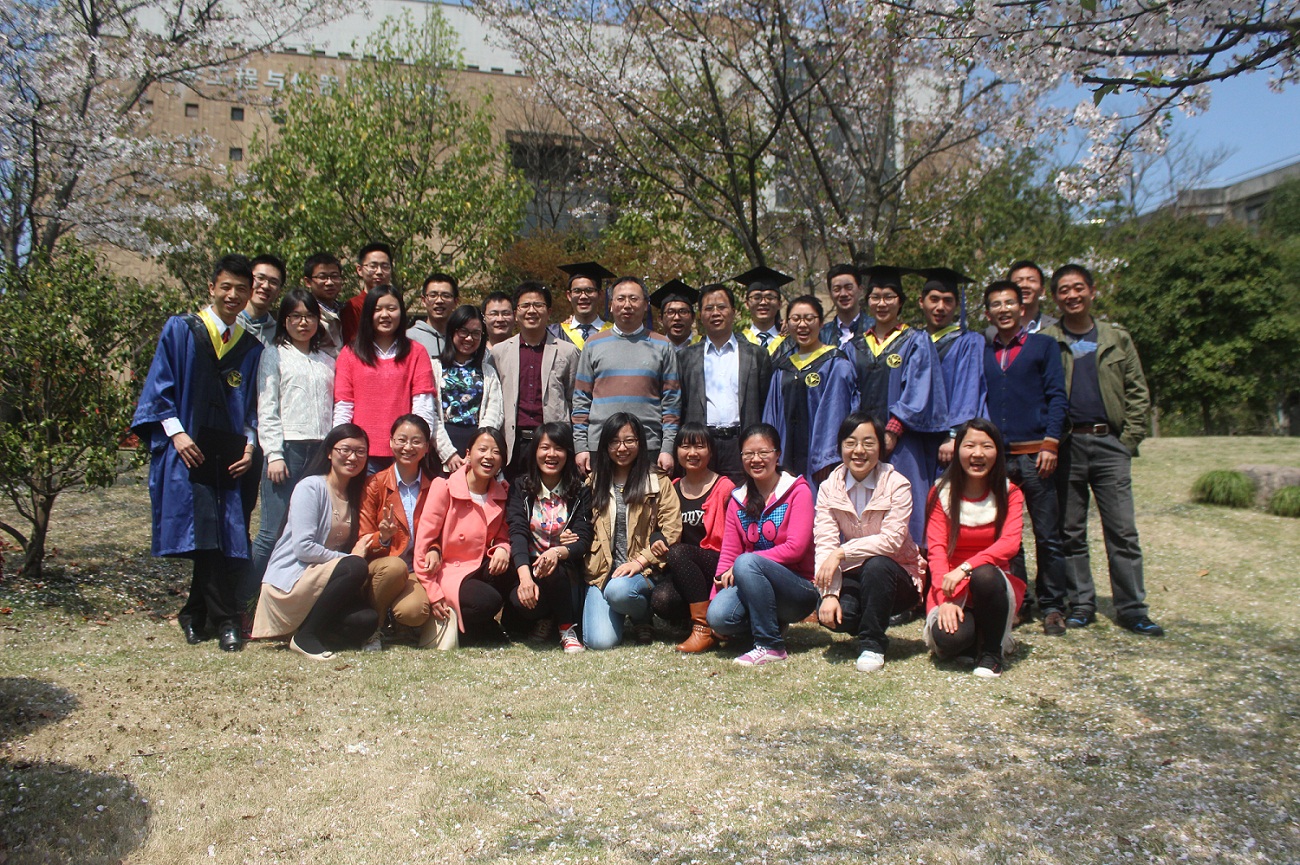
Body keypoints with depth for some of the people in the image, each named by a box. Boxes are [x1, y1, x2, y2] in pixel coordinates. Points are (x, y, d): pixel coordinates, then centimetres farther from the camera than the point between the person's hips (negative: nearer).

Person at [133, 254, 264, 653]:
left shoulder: (251, 348, 14)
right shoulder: (179, 331, 6)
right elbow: (160, 387, 2)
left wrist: (249, 446, 2)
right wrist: (176, 432, -9)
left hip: (230, 455, 3)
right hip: (189, 449, -3)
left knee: (228, 536, -1)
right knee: (205, 531, -10)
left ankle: (194, 616, 13)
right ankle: (224, 620, -1)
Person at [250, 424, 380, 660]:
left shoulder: (355, 495, 14)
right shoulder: (310, 487, -8)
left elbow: (355, 544, 11)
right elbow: (303, 547, -18)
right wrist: (349, 558, -16)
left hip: (324, 582, 6)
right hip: (289, 581, -6)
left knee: (367, 621, -23)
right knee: (355, 568, -32)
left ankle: (304, 626, 3)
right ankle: (305, 636, -16)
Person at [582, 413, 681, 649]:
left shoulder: (658, 481, 3)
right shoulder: (594, 482, 13)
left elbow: (671, 531, -3)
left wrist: (640, 561, -14)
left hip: (643, 570, -2)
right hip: (601, 571, 2)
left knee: (618, 589, -37)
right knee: (600, 641, -19)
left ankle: (643, 617, -2)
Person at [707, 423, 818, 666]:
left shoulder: (798, 491, -5)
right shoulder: (738, 499, 10)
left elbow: (795, 548, -15)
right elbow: (728, 552, 6)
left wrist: (740, 565, -16)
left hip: (799, 589, -4)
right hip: (751, 585, 5)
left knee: (746, 563, -32)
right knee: (718, 615, -26)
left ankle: (770, 645, -20)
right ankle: (771, 622, 6)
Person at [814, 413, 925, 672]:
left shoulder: (897, 485, -12)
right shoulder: (829, 488, -4)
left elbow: (892, 540, -23)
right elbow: (825, 544, -12)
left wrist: (842, 552, -31)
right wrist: (829, 593, -25)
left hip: (896, 575, -2)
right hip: (853, 574, 2)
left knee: (877, 565, -35)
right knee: (830, 612, -27)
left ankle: (873, 643, -13)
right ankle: (870, 626, 10)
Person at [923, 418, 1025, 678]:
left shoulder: (1009, 494, 0)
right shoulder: (941, 493, -2)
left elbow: (1010, 542, -17)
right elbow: (936, 549, -11)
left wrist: (966, 568, -32)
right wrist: (945, 599, -26)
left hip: (993, 586, 1)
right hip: (951, 590, -1)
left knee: (984, 574, -35)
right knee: (949, 639, -31)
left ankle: (991, 651, -11)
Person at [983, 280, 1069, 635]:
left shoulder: (1043, 345, 8)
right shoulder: (980, 353, 15)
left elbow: (1057, 396, 2)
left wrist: (1050, 444, -8)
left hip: (1034, 454, -2)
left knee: (1047, 535, 1)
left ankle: (1052, 607, 10)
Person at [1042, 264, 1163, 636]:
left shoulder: (1117, 339, 11)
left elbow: (1138, 394, 11)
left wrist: (1130, 439, 1)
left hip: (1109, 443, 1)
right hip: (1065, 445, -1)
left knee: (1123, 530, -1)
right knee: (1070, 531, 4)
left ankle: (1132, 608, 6)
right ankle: (1081, 603, 13)